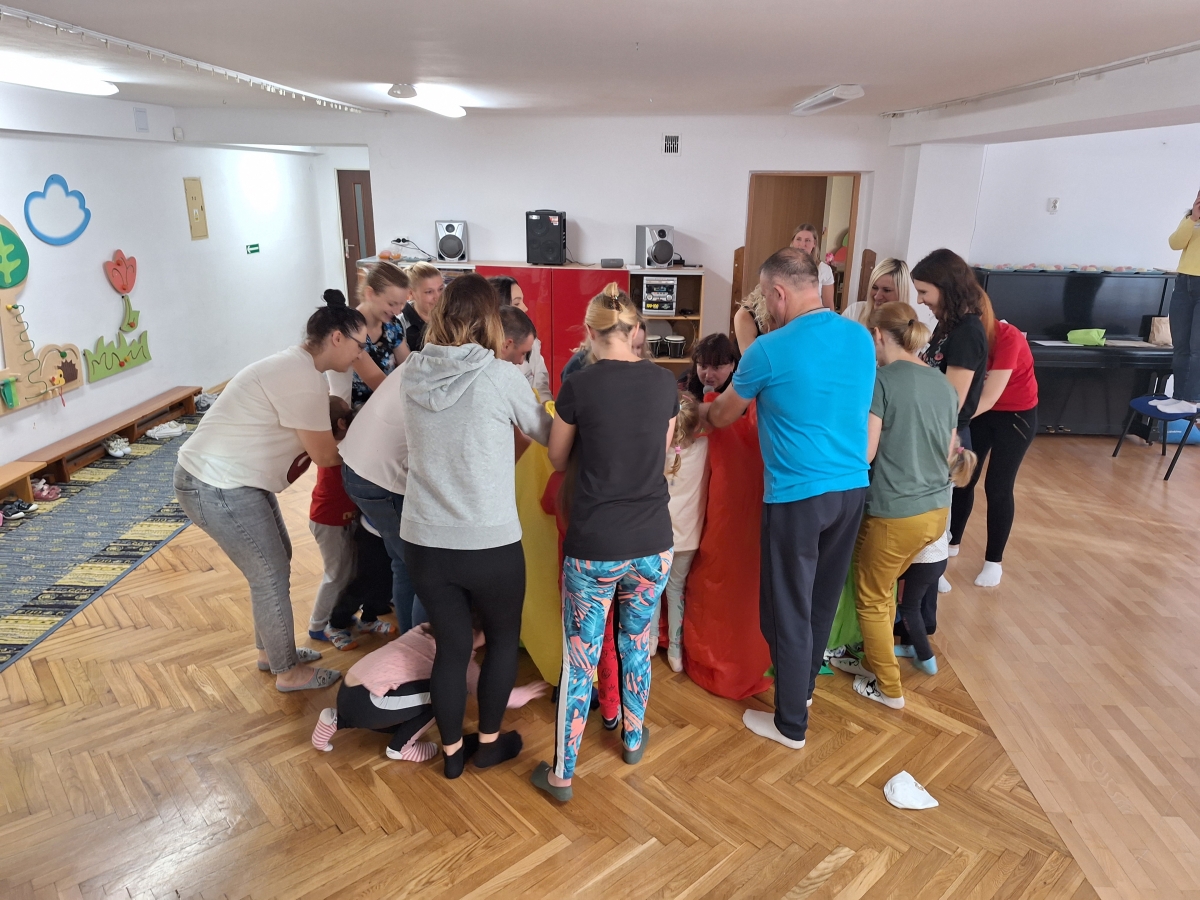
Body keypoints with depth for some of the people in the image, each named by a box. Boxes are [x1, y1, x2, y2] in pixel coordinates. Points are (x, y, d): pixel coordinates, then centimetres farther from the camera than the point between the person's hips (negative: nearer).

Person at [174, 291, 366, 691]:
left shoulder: (299, 365, 8)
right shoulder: (301, 377, -25)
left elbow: (314, 440, 7)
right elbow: (324, 454, -21)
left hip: (234, 478, 10)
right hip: (216, 488, -10)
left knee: (275, 560, 19)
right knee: (272, 575, 1)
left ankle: (270, 650, 37)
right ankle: (288, 671, 18)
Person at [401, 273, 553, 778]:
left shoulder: (413, 373, 0)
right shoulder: (501, 376, -12)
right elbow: (549, 435, 3)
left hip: (424, 542, 4)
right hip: (490, 545, -3)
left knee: (451, 646, 20)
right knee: (503, 639, 22)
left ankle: (452, 751, 37)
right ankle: (488, 742, 37)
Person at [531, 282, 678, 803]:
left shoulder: (579, 386, -11)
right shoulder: (664, 382, -1)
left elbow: (557, 459, 4)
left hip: (593, 548, -3)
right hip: (653, 544, 4)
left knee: (580, 658, 9)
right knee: (636, 644, 23)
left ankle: (562, 774, 21)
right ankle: (634, 739, 42)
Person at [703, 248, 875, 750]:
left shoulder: (770, 350, -14)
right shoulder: (862, 339, 3)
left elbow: (722, 417, 1)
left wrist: (704, 411, 25)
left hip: (797, 496, -6)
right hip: (852, 488, 7)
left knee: (788, 609, 8)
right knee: (824, 597, 21)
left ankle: (791, 724, 22)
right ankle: (803, 685, 42)